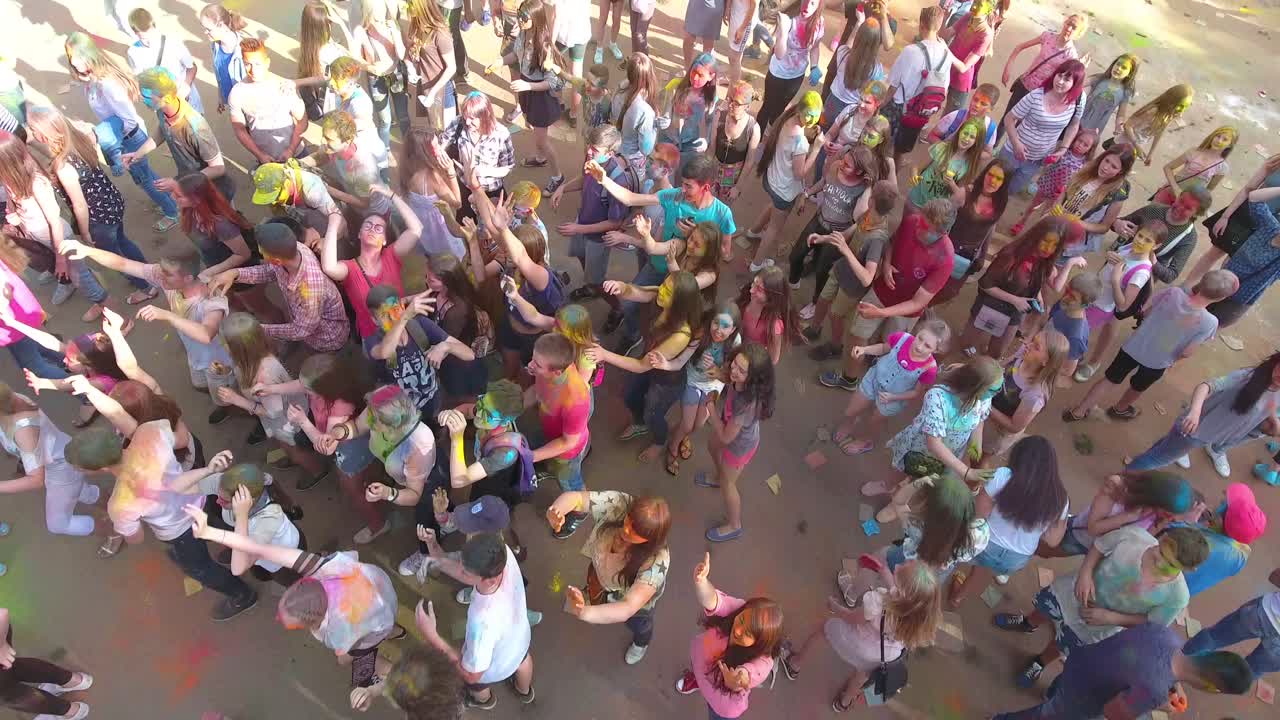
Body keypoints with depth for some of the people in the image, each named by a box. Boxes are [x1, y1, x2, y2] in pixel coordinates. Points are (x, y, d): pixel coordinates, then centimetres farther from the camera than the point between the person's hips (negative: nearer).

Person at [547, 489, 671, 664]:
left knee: (637, 623, 31)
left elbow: (628, 609, -50)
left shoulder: (657, 562, -47)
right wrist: (556, 510, -60)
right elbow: (575, 497, -37)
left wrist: (584, 613, -65)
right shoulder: (617, 504, -41)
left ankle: (641, 642, 68)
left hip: (636, 592, -2)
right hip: (602, 568, 3)